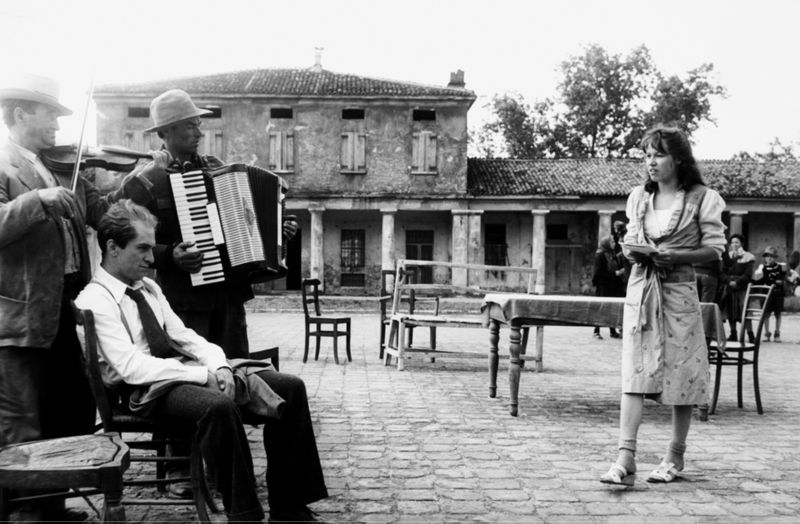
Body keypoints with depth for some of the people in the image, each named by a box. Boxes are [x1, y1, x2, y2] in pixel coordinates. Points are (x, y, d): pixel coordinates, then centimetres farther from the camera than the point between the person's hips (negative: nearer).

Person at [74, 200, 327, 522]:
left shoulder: (149, 288, 17)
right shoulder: (95, 301, -8)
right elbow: (133, 368, -19)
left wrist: (218, 365, -7)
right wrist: (204, 374, -21)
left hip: (182, 373, 8)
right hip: (147, 390, -8)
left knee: (289, 388, -6)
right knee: (219, 407, -40)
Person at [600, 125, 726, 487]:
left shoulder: (701, 198, -2)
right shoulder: (639, 198, 11)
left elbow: (715, 248, -3)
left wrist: (673, 255, -17)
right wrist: (633, 252, -6)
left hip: (678, 291, -3)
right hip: (640, 289, 3)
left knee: (681, 374, 5)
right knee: (633, 373, -7)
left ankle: (675, 457, 21)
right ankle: (625, 459, -11)